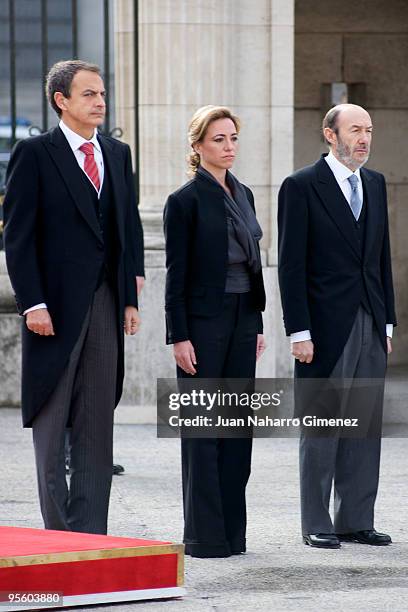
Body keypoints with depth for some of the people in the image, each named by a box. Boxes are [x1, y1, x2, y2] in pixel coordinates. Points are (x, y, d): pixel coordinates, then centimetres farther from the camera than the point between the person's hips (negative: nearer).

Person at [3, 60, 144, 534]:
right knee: (50, 423, 2)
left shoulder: (117, 154, 13)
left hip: (106, 305, 5)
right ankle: (59, 531, 7)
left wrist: (130, 297, 8)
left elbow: (130, 228, 15)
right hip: (55, 303, -5)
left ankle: (90, 534, 8)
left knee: (97, 427, 5)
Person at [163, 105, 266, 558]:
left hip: (242, 318, 7)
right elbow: (176, 274, -10)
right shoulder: (185, 200, -8)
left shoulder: (242, 194, 13)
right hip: (204, 321, -7)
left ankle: (232, 531, 13)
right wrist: (179, 337, -14)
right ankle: (204, 534, 1)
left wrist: (258, 324, 14)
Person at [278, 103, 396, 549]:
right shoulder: (302, 186, -6)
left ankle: (356, 521, 14)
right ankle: (316, 524, 7)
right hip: (326, 327, -6)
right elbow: (291, 265, -8)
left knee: (364, 427, 7)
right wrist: (299, 332, -13)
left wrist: (387, 322, 12)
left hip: (370, 326, 6)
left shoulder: (375, 184, 13)